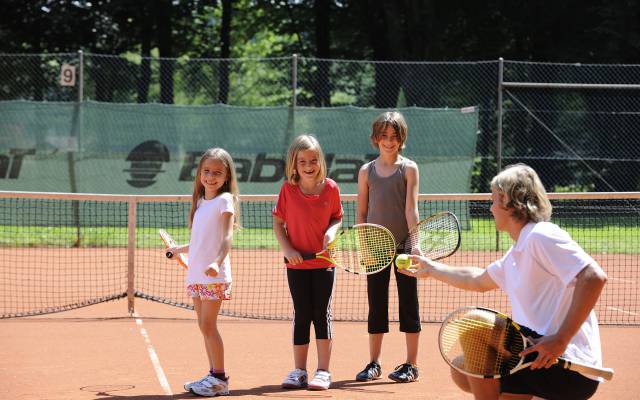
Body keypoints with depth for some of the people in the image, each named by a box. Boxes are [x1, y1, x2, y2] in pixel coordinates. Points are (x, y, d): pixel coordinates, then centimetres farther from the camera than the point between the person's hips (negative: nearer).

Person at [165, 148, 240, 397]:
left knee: (208, 324, -9)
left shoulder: (224, 200, -6)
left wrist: (217, 262, -31)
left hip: (214, 276, -8)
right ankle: (214, 375, 13)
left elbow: (227, 237, -16)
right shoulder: (200, 202, 16)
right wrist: (180, 249, 36)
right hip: (196, 274, 8)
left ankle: (220, 379, -4)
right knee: (204, 325, 8)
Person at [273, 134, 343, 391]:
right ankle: (299, 371, 15)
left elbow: (337, 217, 8)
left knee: (322, 314, 1)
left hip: (323, 262, -1)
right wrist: (287, 249, -11)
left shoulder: (330, 188, -4)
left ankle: (323, 372, 7)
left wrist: (332, 230, -14)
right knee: (301, 316, 6)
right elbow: (278, 222, 1)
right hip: (297, 263, 1)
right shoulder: (288, 189, -4)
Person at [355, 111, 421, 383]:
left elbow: (411, 208, -8)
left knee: (408, 303, 2)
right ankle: (374, 363, 14)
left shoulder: (408, 169, 0)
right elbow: (361, 213, 10)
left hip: (403, 245, -3)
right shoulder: (366, 171, 8)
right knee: (376, 304, 7)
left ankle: (411, 365, 6)